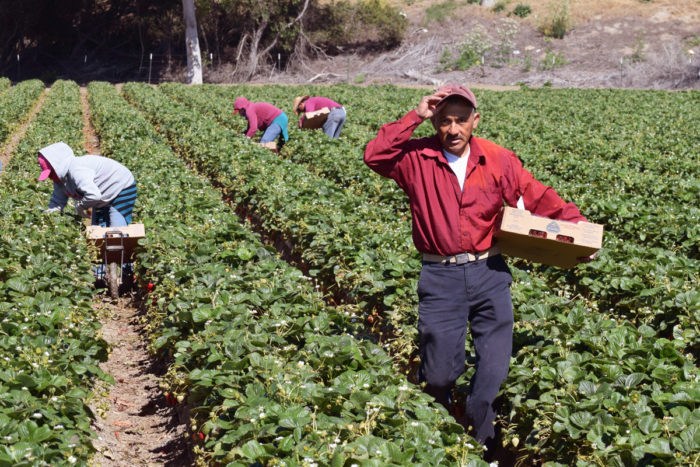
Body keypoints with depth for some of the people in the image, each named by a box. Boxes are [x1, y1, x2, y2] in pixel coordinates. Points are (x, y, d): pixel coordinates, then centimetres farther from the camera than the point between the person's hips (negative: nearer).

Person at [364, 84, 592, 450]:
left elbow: (540, 199, 4)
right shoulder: (418, 158, -3)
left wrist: (576, 225, -7)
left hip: (489, 273, 2)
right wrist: (414, 117, -18)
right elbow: (375, 156, -18)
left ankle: (478, 440, 29)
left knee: (494, 369, 7)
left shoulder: (499, 161, 1)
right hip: (440, 277, -2)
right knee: (439, 371, 7)